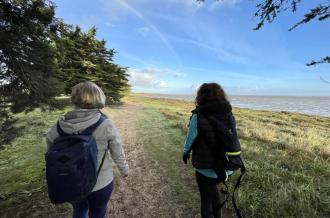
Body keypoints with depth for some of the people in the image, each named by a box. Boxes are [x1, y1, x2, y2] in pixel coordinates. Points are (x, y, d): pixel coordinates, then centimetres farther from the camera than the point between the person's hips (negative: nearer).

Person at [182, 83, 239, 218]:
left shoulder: (198, 117, -19)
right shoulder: (229, 115, -5)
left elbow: (190, 139, -8)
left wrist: (185, 153, 13)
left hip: (206, 168, -5)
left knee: (206, 199, 20)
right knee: (212, 188, 34)